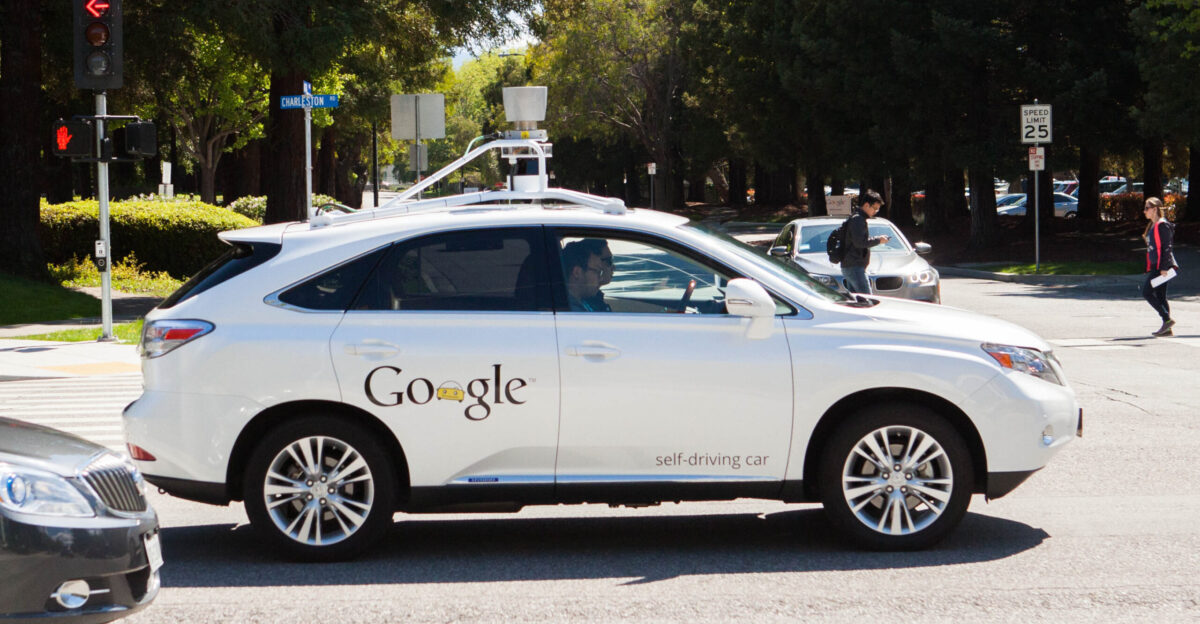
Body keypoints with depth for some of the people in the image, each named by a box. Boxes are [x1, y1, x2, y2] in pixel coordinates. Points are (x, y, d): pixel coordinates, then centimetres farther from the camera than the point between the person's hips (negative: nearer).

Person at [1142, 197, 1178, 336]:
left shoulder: (1163, 225, -11)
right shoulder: (1152, 226, 19)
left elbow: (1167, 247, -16)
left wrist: (1164, 267, -21)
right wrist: (1148, 268, 22)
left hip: (1161, 266, -10)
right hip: (1155, 266, 10)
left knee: (1147, 292, -13)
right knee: (1160, 296, 7)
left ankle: (1167, 319, -11)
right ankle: (1167, 329, 8)